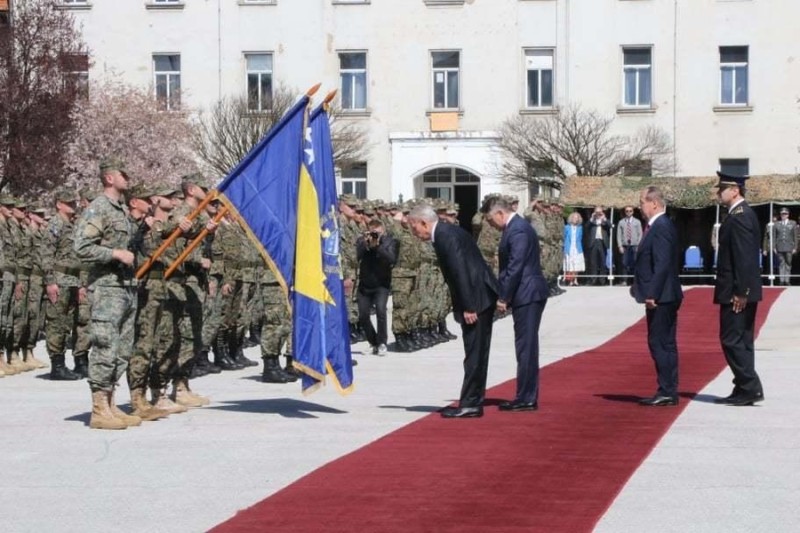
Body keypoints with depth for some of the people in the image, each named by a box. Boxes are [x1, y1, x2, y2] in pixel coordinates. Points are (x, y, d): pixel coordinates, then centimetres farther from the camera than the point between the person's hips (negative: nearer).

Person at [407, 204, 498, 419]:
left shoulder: (446, 236, -15)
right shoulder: (447, 232, 16)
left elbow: (460, 271, -21)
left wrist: (468, 307, -21)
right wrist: (466, 306, 17)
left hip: (476, 299, -10)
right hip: (479, 299, 10)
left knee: (474, 354, -6)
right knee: (475, 354, 13)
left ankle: (470, 404, -4)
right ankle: (473, 402, 18)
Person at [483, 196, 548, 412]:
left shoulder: (518, 230, -15)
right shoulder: (515, 227, 16)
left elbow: (515, 267, -19)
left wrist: (503, 297, -14)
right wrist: (503, 294, 14)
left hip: (527, 296, -10)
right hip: (526, 296, 10)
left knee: (526, 347, -7)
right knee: (526, 347, 12)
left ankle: (526, 399, -4)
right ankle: (526, 397, 17)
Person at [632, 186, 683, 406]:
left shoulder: (660, 227, -16)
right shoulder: (661, 225, 15)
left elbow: (662, 264, -23)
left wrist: (652, 295, -23)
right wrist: (639, 285, 18)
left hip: (660, 297, -10)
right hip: (663, 297, 10)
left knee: (660, 344, -7)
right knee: (666, 344, 12)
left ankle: (667, 392, -4)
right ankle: (668, 391, 18)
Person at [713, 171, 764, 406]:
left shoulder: (739, 217, -17)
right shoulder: (744, 214, 15)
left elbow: (744, 257, -22)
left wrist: (740, 292, -22)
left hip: (736, 293, -10)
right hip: (743, 291, 10)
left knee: (732, 340, -7)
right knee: (741, 341, 12)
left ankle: (749, 388, -6)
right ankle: (745, 390, 16)